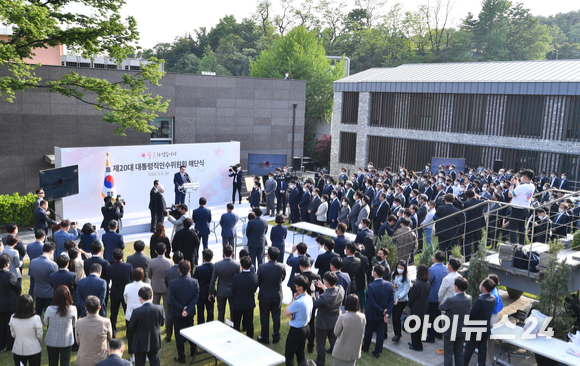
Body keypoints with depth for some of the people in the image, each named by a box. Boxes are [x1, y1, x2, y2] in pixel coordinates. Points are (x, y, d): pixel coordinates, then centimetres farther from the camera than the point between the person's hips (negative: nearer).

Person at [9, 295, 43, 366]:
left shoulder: (13, 318, -10)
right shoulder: (36, 319, -20)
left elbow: (13, 334, 3)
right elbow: (40, 335, -10)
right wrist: (40, 342, 11)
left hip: (18, 350, 3)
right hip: (34, 350, -3)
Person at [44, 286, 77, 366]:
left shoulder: (50, 309, -21)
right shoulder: (72, 309, -22)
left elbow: (46, 322, -2)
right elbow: (74, 324, -5)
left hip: (51, 341, 1)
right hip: (67, 341, 0)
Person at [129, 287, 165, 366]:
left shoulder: (137, 312, -24)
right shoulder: (159, 309, -15)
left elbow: (131, 328, -12)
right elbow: (162, 323, 1)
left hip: (141, 344, -3)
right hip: (155, 343, 3)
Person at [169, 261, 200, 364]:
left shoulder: (173, 283, -17)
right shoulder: (195, 282, -12)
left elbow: (172, 299, -15)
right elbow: (196, 298, -13)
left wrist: (182, 309, -13)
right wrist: (187, 310, -15)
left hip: (177, 313, -2)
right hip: (190, 313, 2)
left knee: (179, 335, 9)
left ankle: (181, 357, 16)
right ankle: (193, 351, 38)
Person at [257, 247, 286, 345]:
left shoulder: (262, 267, -22)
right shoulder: (281, 267, -15)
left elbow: (258, 282, -10)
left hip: (264, 296, -2)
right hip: (277, 296, 2)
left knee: (265, 317, 13)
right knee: (276, 317, 18)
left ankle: (265, 337, 25)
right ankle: (276, 337, 30)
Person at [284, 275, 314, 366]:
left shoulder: (298, 302, -31)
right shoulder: (309, 298, -4)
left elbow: (285, 313, -15)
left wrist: (293, 299, -12)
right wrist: (291, 314, -14)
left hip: (296, 331, -8)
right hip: (306, 328, 8)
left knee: (289, 355, 7)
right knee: (300, 353, 22)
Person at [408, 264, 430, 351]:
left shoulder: (417, 284, -26)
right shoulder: (427, 283, -2)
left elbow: (412, 297, -16)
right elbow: (427, 296, 7)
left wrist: (410, 305, 5)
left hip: (416, 309, -8)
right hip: (424, 309, 8)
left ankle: (417, 346, 17)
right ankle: (415, 343, 35)